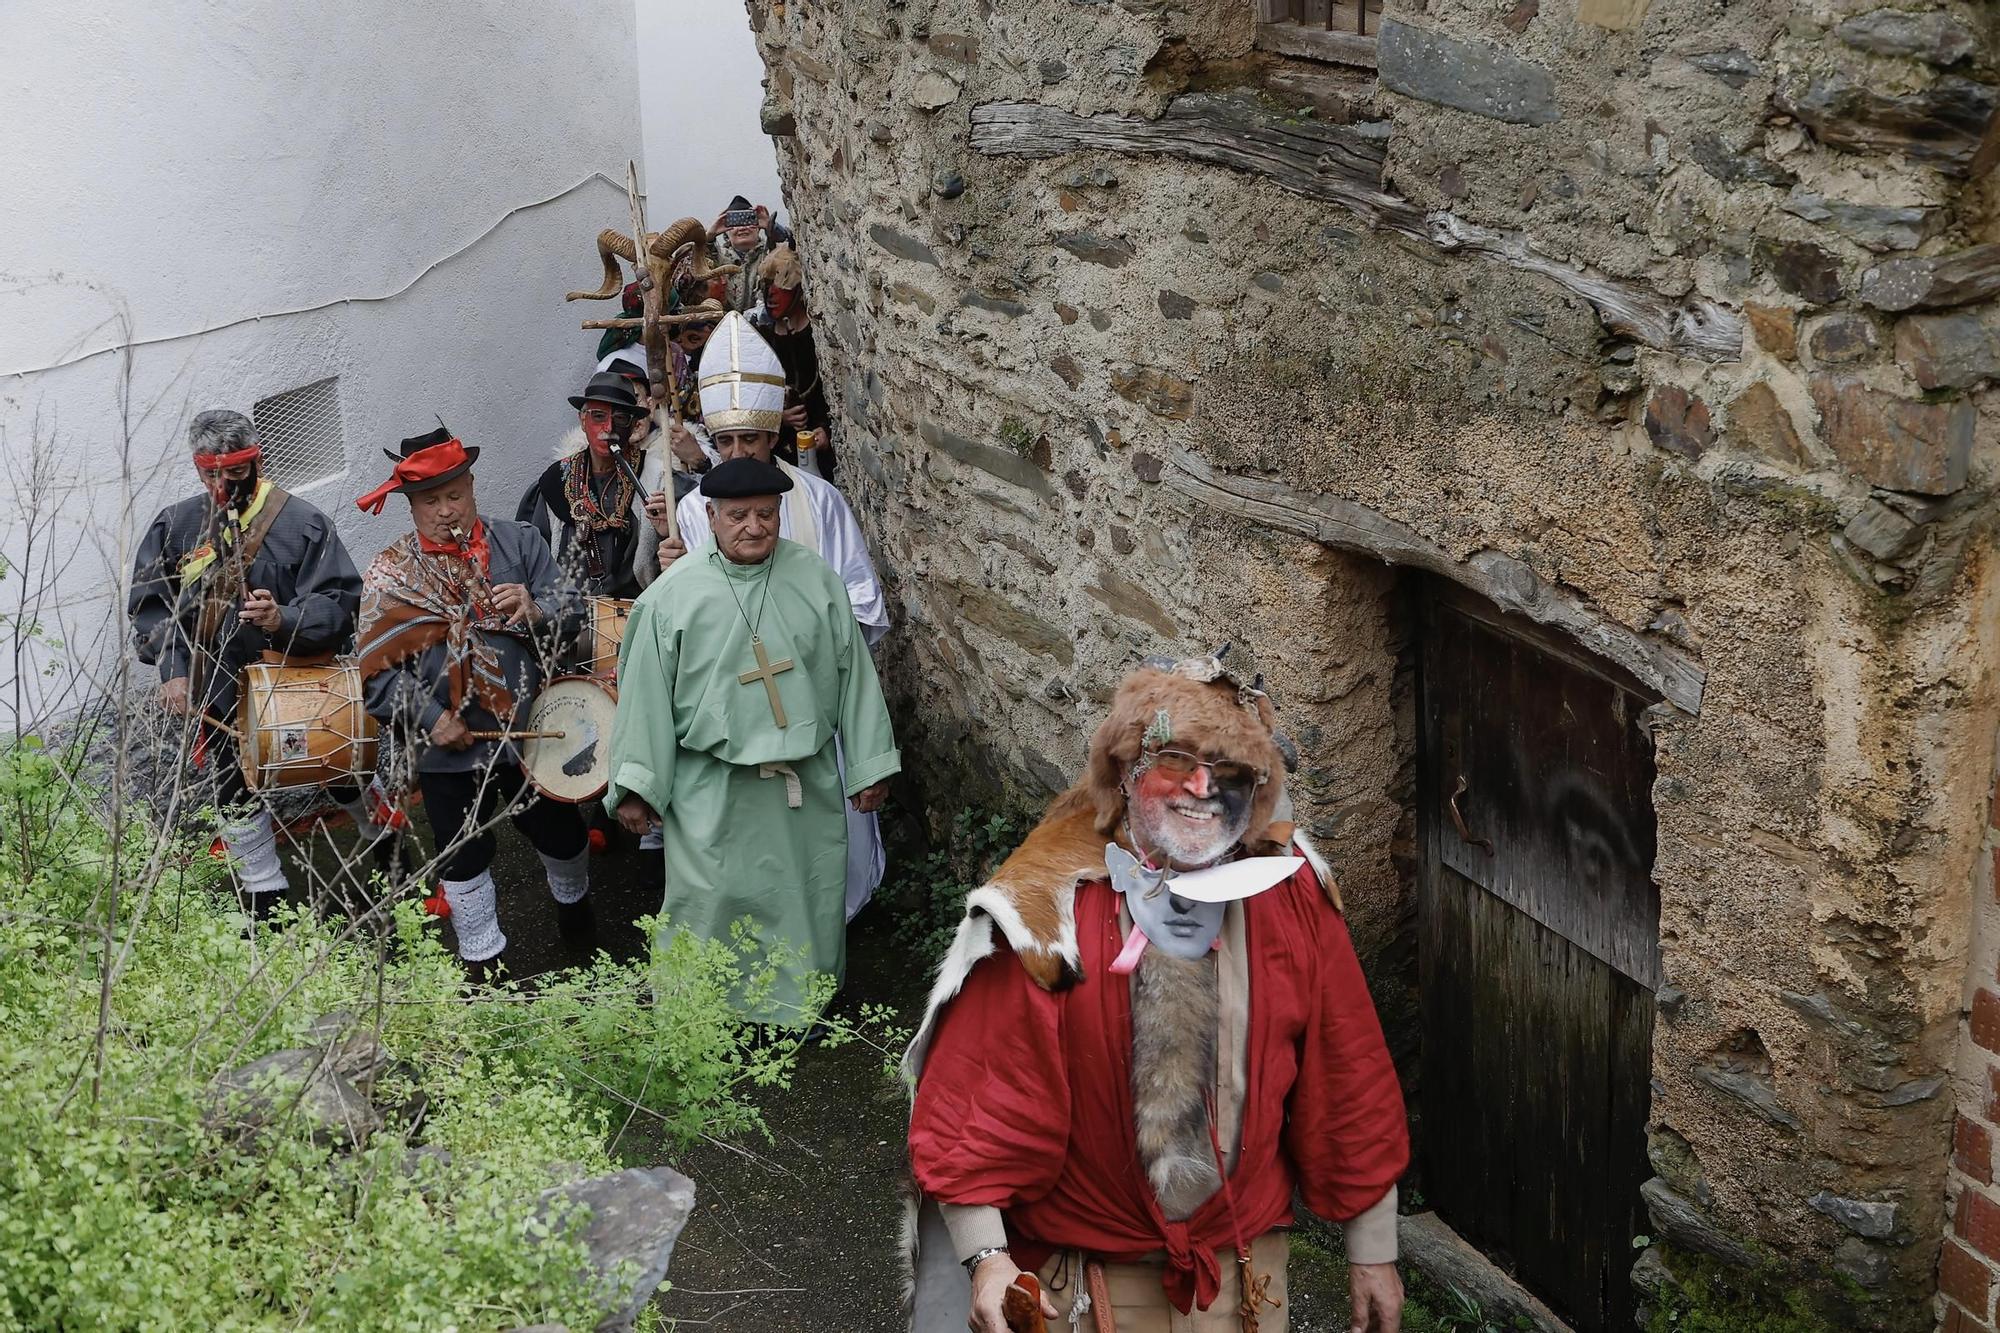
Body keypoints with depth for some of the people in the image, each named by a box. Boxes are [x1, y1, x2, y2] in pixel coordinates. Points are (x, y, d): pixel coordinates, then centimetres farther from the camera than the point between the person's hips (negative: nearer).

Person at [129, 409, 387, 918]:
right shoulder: (176, 526, -6)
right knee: (232, 793, 12)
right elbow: (149, 603, -3)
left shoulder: (302, 523, -15)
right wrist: (173, 668, -16)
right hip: (221, 692, 2)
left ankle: (381, 834, 48)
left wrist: (285, 619, -39)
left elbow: (339, 603, -20)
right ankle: (266, 897, 29)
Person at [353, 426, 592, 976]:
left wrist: (536, 611, -24)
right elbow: (377, 669, -7)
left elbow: (573, 613, -3)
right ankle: (483, 965, 29)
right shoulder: (389, 575, -5)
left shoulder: (519, 543, 0)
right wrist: (430, 719, -16)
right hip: (449, 747, -1)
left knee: (560, 832, 19)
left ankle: (572, 896, 52)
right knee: (464, 858, 12)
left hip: (530, 732, 1)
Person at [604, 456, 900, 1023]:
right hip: (712, 790, -2)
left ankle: (803, 1007, 31)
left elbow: (853, 672, 4)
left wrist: (870, 765, 5)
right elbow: (646, 692, -5)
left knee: (809, 899, 12)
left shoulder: (817, 580, -1)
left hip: (808, 782, 3)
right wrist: (635, 786, -6)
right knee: (712, 902, 2)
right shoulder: (673, 593, -7)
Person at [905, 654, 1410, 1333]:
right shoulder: (1047, 910, -16)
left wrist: (1374, 1250, 5)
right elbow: (981, 1086, -14)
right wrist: (985, 1256, -20)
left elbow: (1348, 1078, 0)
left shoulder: (1290, 900, -8)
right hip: (1083, 1274, -2)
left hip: (1245, 1270, 3)